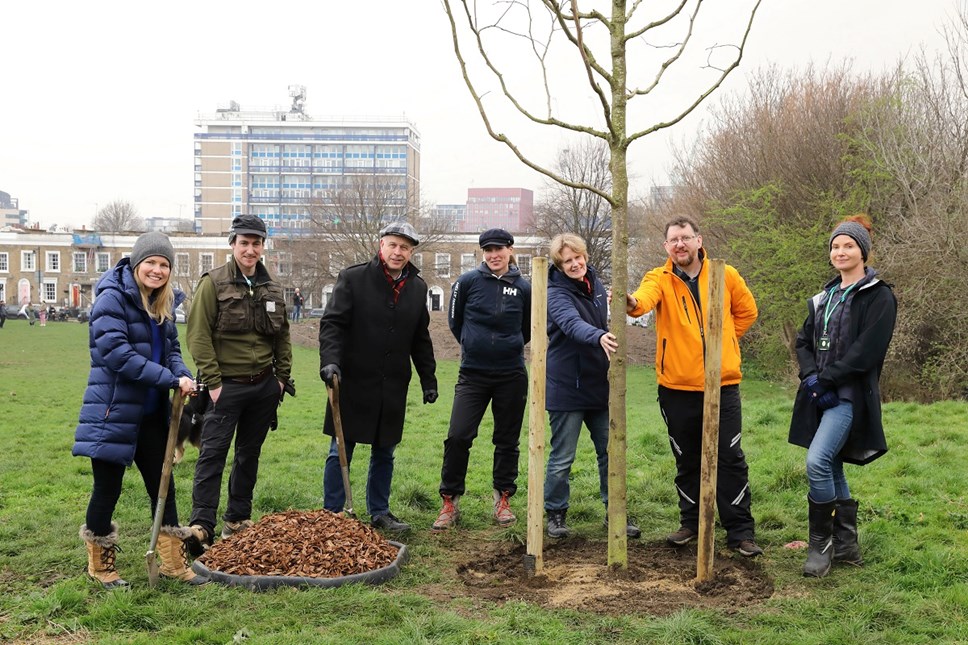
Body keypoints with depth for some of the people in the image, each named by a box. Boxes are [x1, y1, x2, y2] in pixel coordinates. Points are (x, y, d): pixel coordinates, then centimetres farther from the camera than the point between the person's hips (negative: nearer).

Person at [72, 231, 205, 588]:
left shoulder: (163, 302, 8)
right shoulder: (113, 297, -15)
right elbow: (115, 352, -23)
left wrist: (183, 374, -9)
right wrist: (170, 379, -24)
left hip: (151, 411, 7)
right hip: (114, 409, -7)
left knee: (162, 484, 11)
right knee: (108, 488, 6)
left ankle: (173, 561, 23)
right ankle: (100, 565, 26)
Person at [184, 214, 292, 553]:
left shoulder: (273, 288, 10)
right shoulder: (214, 282, -6)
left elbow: (282, 336, 17)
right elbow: (198, 334, -10)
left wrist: (282, 377, 10)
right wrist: (212, 381, -14)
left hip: (264, 385, 5)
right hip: (227, 385, -5)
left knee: (249, 453, 12)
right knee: (213, 452, -7)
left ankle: (238, 519, 23)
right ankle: (202, 524, -5)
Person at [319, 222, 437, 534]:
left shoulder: (418, 288, 10)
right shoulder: (353, 278, -5)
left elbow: (421, 339, 17)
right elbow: (332, 322, -9)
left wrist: (428, 379, 15)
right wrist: (330, 360, -23)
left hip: (393, 388, 4)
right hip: (353, 383, -4)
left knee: (384, 454, 14)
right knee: (340, 453, 4)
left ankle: (379, 513, 27)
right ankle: (332, 516, 16)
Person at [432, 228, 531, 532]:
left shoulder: (522, 288, 0)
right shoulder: (468, 281, -3)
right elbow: (455, 321, 9)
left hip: (511, 375, 1)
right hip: (473, 373, -1)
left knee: (507, 440, 9)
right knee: (458, 436, -8)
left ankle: (503, 499, 23)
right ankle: (450, 502, 6)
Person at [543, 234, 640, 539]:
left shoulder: (596, 285, 7)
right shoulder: (557, 294, -16)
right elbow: (573, 324, -37)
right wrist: (599, 337, -54)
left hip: (599, 385, 7)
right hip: (567, 387, -6)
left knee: (611, 451, 11)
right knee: (562, 457, 4)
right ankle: (556, 514, 21)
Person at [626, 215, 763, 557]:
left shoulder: (726, 276, 2)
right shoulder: (660, 278, -3)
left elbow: (747, 311, 17)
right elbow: (646, 297, -26)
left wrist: (722, 339, 5)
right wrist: (632, 302, -50)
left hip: (722, 385, 0)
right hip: (677, 388, 0)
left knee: (731, 459, 2)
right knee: (686, 461, 13)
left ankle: (740, 531, 11)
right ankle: (690, 522, 28)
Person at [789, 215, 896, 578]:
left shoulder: (878, 296, -5)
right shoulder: (825, 296, 17)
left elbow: (866, 350, -15)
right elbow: (804, 341, 12)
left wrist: (826, 379, -15)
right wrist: (810, 376, -7)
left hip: (849, 395, -7)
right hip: (820, 395, 7)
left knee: (817, 461, -20)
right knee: (832, 469, 10)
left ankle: (821, 545, -6)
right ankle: (846, 546, 22)